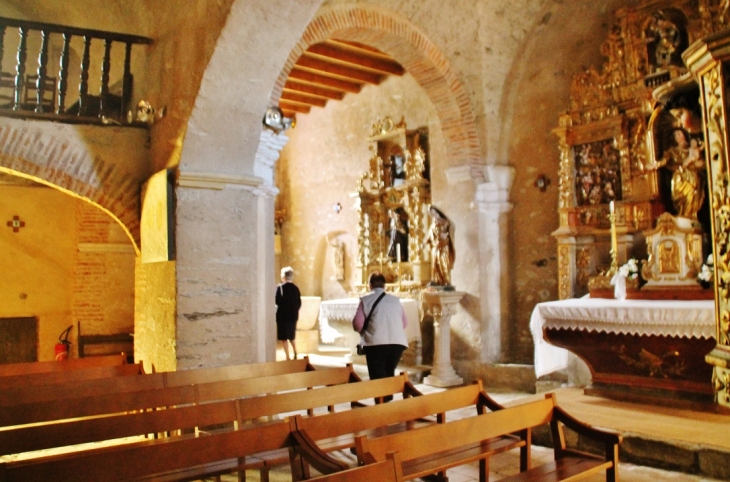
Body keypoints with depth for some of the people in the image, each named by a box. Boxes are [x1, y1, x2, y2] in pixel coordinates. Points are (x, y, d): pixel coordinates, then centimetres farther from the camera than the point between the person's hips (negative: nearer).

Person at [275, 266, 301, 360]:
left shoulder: (280, 287, -12)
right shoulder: (295, 288, 3)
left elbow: (277, 301, -16)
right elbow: (299, 303, 6)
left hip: (283, 316, -5)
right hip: (293, 316, 6)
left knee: (283, 338, 2)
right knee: (291, 336, 22)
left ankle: (288, 357, 1)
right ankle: (295, 354, 16)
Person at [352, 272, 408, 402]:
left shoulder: (366, 300, 5)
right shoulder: (395, 300, 17)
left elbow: (357, 324, -1)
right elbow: (405, 323, 18)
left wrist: (365, 331, 19)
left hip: (376, 343, -4)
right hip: (398, 342, 4)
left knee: (378, 377, 5)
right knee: (389, 374, 21)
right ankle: (388, 401, 24)